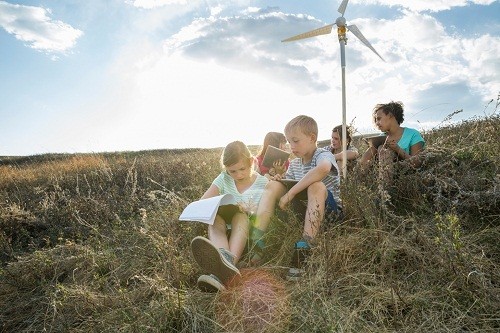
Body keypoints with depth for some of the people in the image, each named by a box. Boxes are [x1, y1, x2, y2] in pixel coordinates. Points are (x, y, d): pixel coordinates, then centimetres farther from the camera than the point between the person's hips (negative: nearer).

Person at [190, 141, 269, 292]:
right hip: (223, 229, 2)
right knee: (214, 217, -29)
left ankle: (228, 260, -59)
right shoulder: (223, 179, 8)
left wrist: (249, 211, -23)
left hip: (250, 230, -2)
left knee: (241, 215, -32)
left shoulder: (263, 183, 1)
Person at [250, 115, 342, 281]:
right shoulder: (294, 164, 9)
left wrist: (291, 193, -38)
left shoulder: (324, 155, -14)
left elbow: (323, 168, -40)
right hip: (301, 205, 6)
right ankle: (256, 240, -25)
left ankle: (303, 250, -38)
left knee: (316, 186, -36)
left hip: (329, 208, -6)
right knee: (273, 185, -9)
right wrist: (280, 182, -11)